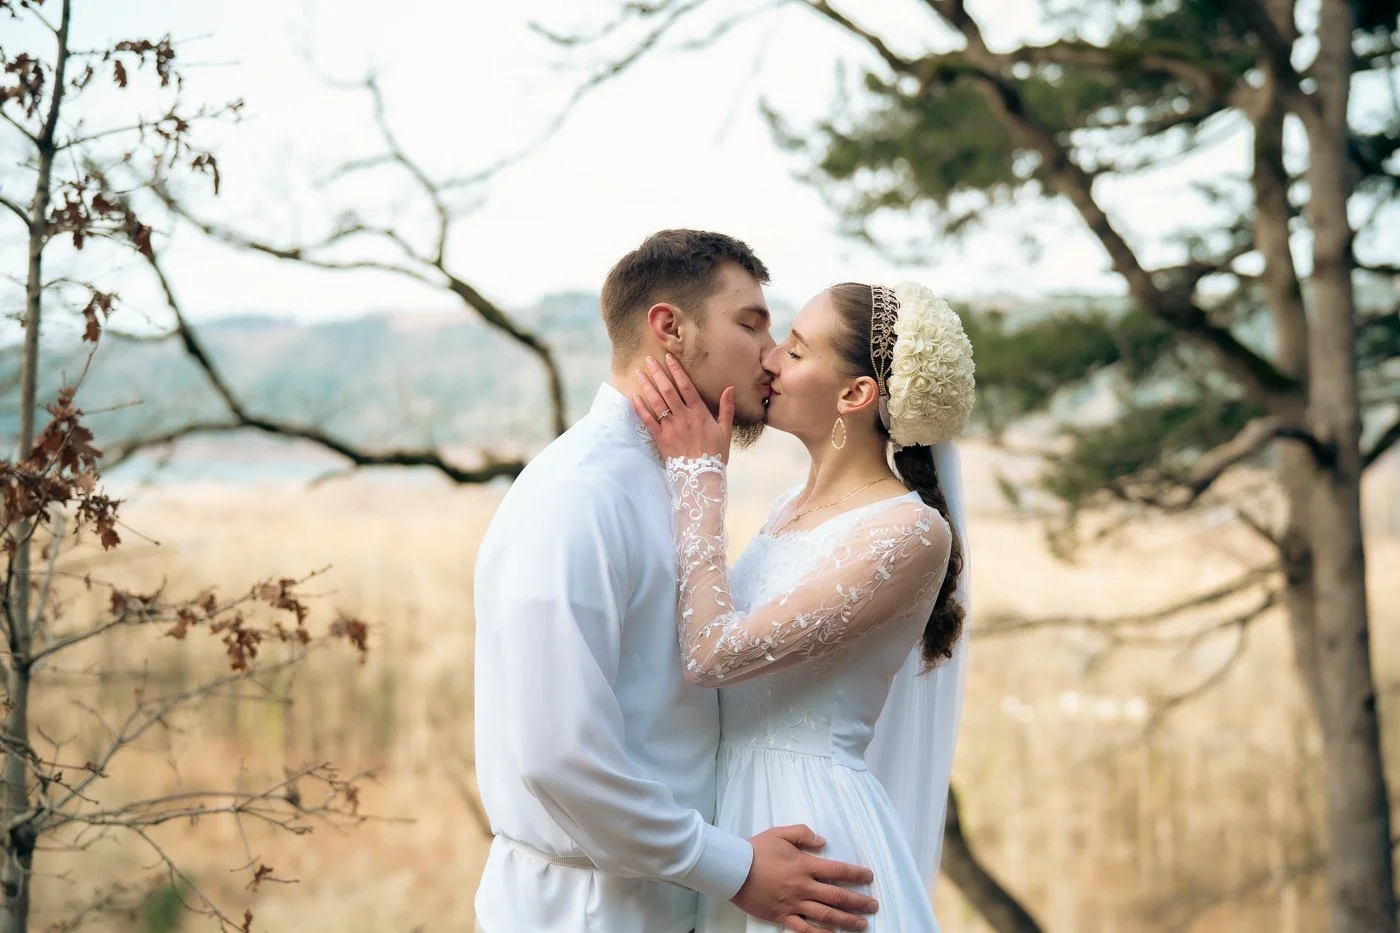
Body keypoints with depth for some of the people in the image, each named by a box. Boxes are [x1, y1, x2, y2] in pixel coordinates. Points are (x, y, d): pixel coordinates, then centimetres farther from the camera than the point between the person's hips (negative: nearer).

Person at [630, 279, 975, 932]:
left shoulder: (910, 532, -18)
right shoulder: (790, 509, 9)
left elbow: (715, 654, -23)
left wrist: (699, 472, -14)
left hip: (812, 821, -8)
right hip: (735, 804, 8)